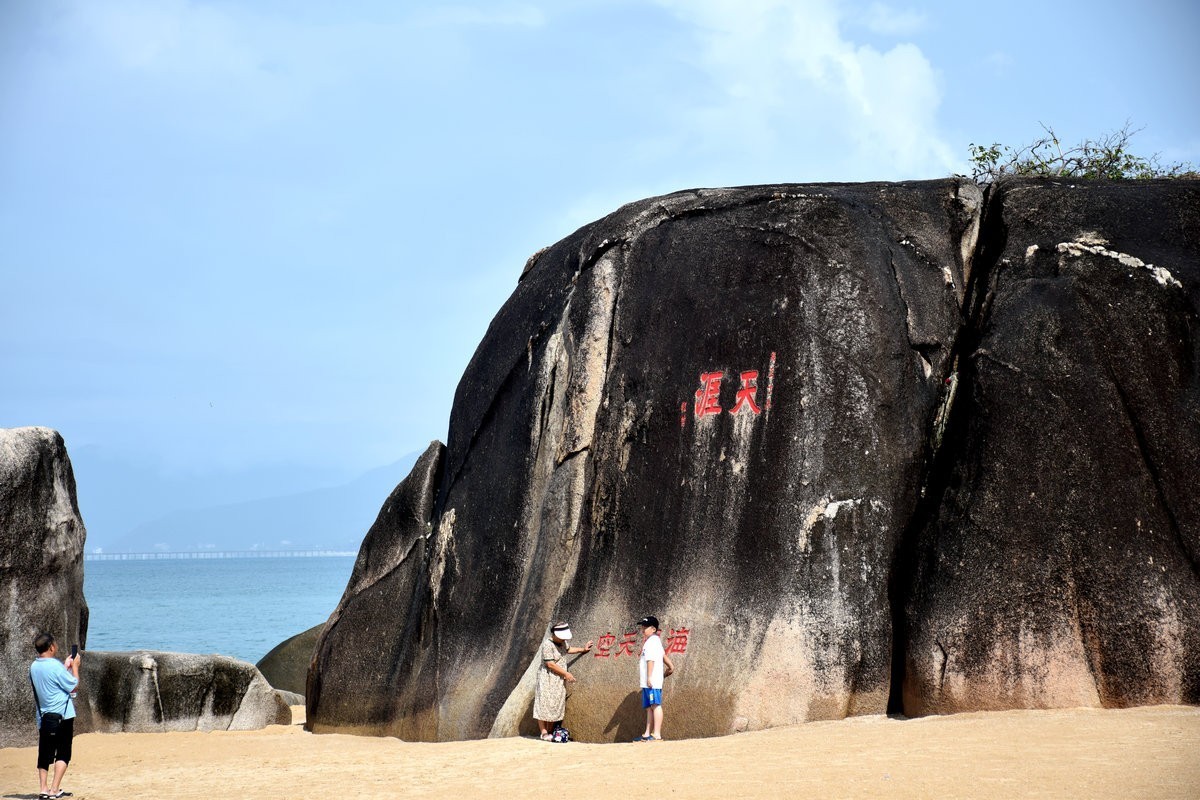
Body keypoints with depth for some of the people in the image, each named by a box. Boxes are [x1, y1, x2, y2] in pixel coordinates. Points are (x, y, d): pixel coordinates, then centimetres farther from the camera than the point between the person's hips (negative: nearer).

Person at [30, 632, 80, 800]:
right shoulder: (56, 666, -18)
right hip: (62, 715, -7)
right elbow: (73, 685, -10)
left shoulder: (34, 667, 5)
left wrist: (66, 666, 19)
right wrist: (74, 666, 2)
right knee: (63, 753, 1)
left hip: (43, 716, 7)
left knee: (44, 754, 12)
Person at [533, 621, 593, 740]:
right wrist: (566, 674, -17)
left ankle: (550, 732, 13)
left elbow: (567, 650, 34)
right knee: (544, 705, -7)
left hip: (559, 680, 9)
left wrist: (582, 649, 27)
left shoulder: (563, 642, 9)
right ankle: (544, 733, -5)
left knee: (556, 706, 8)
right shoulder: (548, 645, -17)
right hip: (547, 678, -9)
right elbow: (550, 664, -20)